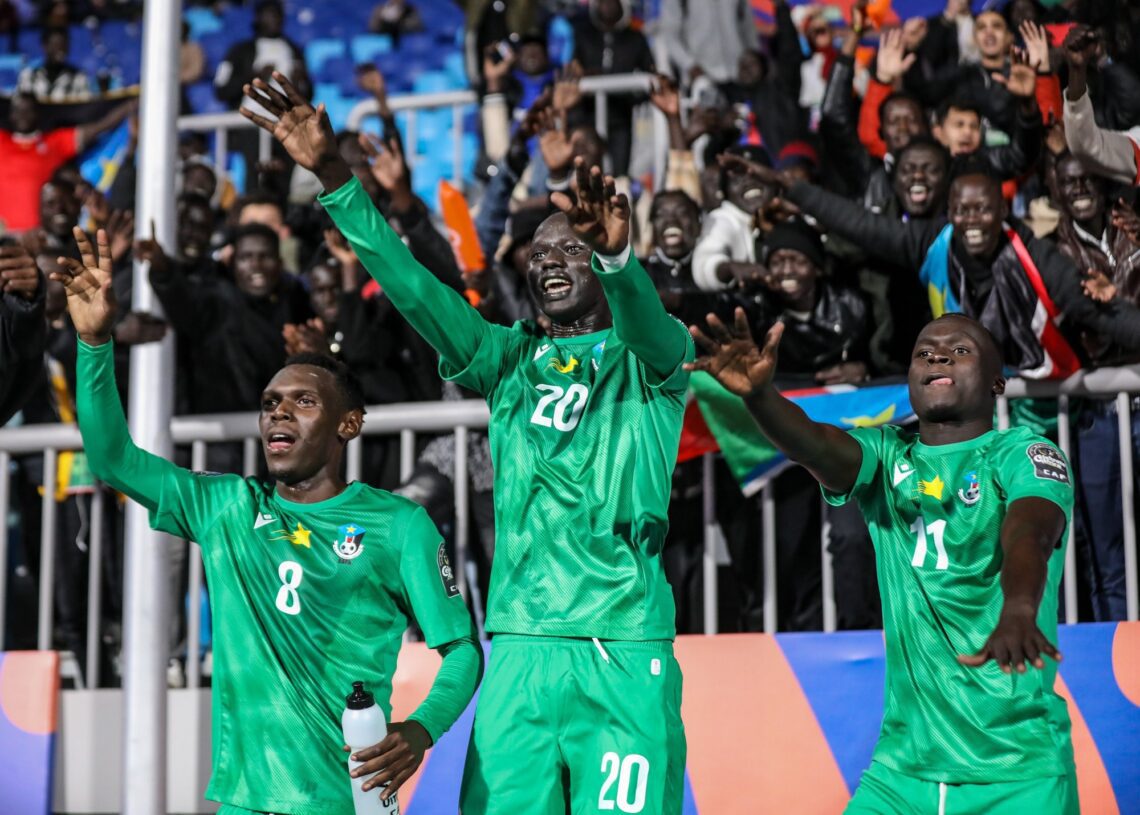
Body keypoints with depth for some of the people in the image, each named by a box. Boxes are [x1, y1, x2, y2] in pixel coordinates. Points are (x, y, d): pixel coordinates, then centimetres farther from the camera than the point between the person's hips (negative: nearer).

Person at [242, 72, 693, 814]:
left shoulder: (650, 359, 8)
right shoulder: (513, 360, 18)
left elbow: (647, 323, -16)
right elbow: (414, 288, 7)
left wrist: (617, 253, -39)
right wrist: (334, 176, -4)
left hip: (625, 655, -3)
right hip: (518, 654, 3)